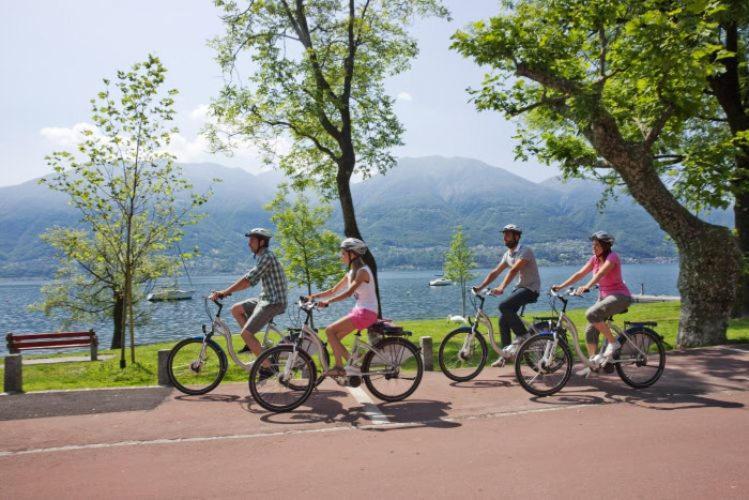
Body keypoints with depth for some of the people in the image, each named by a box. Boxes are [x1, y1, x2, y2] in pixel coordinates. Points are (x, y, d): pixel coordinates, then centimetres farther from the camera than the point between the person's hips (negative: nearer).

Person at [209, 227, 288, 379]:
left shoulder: (267, 257, -17)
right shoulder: (261, 257, 15)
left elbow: (248, 280, -22)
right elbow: (250, 280, 16)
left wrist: (224, 292, -19)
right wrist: (226, 291, 9)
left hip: (273, 302, -10)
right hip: (265, 299, 10)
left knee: (245, 333, -12)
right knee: (236, 309, 12)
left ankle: (267, 366, -3)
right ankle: (253, 344, 15)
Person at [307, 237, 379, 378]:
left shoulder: (362, 271, -14)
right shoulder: (351, 273, 14)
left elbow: (348, 293, -26)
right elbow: (333, 291, 15)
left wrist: (327, 302, -33)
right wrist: (314, 296, 5)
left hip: (367, 312, -9)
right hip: (358, 311, 9)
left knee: (330, 331, -15)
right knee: (334, 337, 4)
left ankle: (339, 367, -8)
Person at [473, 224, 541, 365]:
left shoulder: (524, 251, -16)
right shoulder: (508, 255, 11)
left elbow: (514, 270, -30)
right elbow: (495, 272, 10)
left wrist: (501, 288, -41)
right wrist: (480, 286, 0)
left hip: (531, 289, -8)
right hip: (519, 287, 8)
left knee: (504, 306, -28)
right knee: (503, 319, 1)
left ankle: (522, 335, -12)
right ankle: (506, 353, 11)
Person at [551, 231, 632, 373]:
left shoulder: (612, 257, -16)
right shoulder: (595, 259, 6)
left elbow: (600, 274, -32)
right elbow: (579, 274, 2)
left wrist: (586, 287, -48)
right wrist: (561, 286, -7)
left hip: (620, 296, -8)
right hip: (604, 296, 8)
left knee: (591, 314, -30)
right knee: (590, 331, 0)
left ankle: (613, 342, -15)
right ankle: (593, 363, 11)